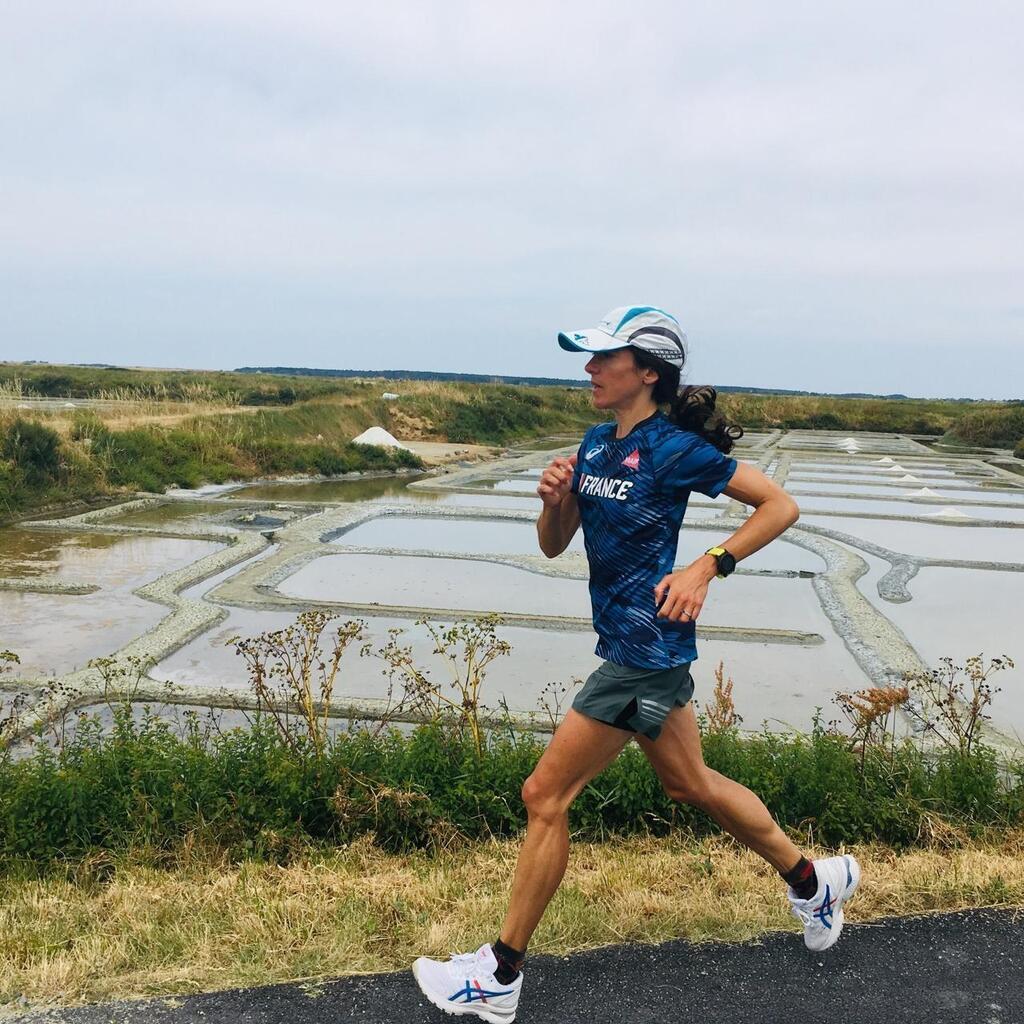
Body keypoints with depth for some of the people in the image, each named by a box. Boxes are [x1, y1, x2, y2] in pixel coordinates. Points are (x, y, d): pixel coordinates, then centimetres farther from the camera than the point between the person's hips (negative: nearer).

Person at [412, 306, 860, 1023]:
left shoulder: (676, 448, -15)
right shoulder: (596, 443, 8)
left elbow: (781, 505, -10)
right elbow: (553, 545, 11)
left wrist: (707, 568, -18)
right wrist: (555, 498, -10)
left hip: (646, 647, -9)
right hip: (642, 647, 9)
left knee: (546, 795, -2)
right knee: (689, 782, 22)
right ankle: (813, 880, 42)